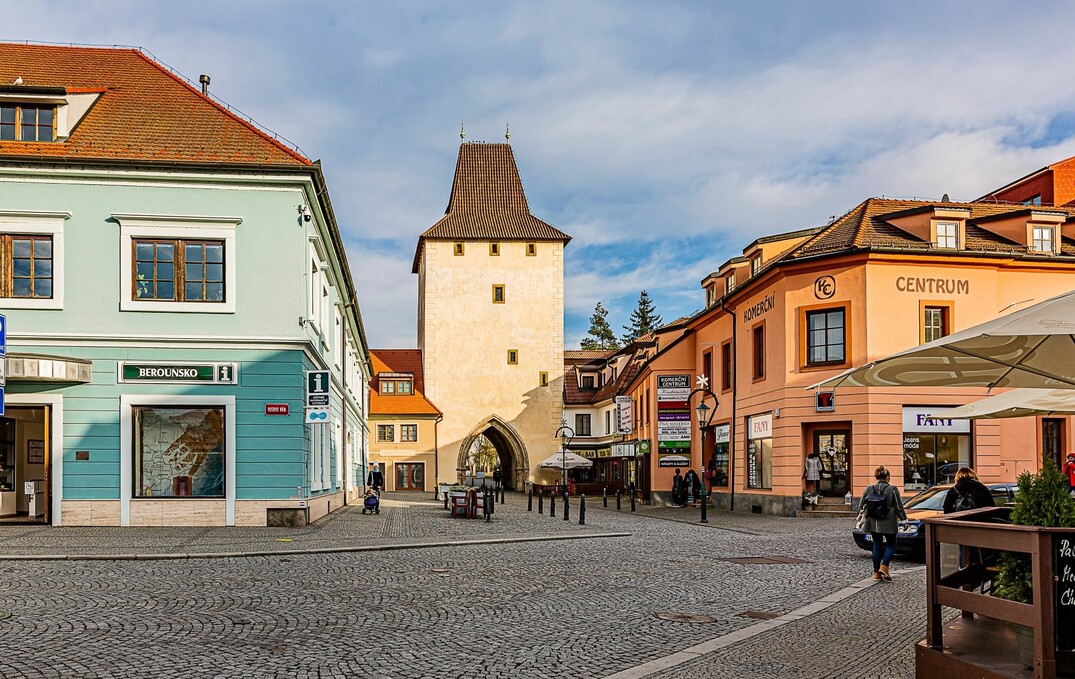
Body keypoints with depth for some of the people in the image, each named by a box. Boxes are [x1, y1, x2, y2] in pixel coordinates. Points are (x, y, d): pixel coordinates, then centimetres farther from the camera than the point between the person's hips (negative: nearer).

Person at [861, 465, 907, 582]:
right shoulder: (892, 489, -9)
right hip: (889, 523, -3)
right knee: (891, 545, 10)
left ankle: (876, 572, 10)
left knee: (877, 546, 11)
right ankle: (884, 566, -9)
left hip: (873, 523, 4)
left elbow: (862, 505, 8)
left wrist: (866, 517, 22)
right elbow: (899, 507, -6)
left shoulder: (869, 489, 1)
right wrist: (904, 519, 5)